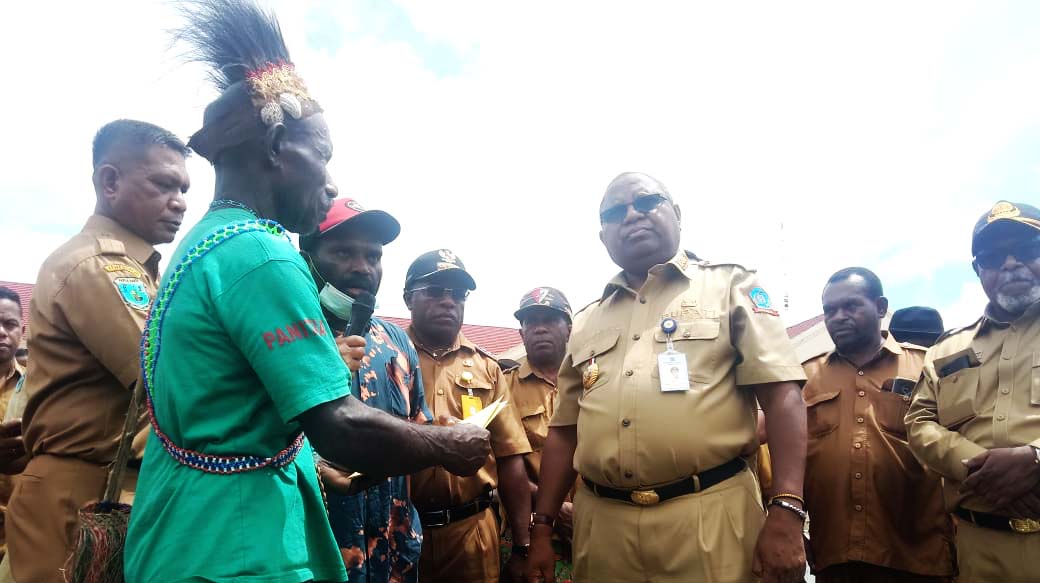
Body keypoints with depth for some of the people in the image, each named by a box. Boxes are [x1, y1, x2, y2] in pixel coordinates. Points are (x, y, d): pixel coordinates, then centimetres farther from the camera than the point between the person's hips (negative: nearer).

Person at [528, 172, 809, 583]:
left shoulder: (730, 286, 3)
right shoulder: (587, 322, 14)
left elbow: (782, 395, -6)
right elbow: (564, 430, 15)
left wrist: (786, 512, -15)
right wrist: (541, 528, 9)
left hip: (709, 514, -3)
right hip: (602, 523, 4)